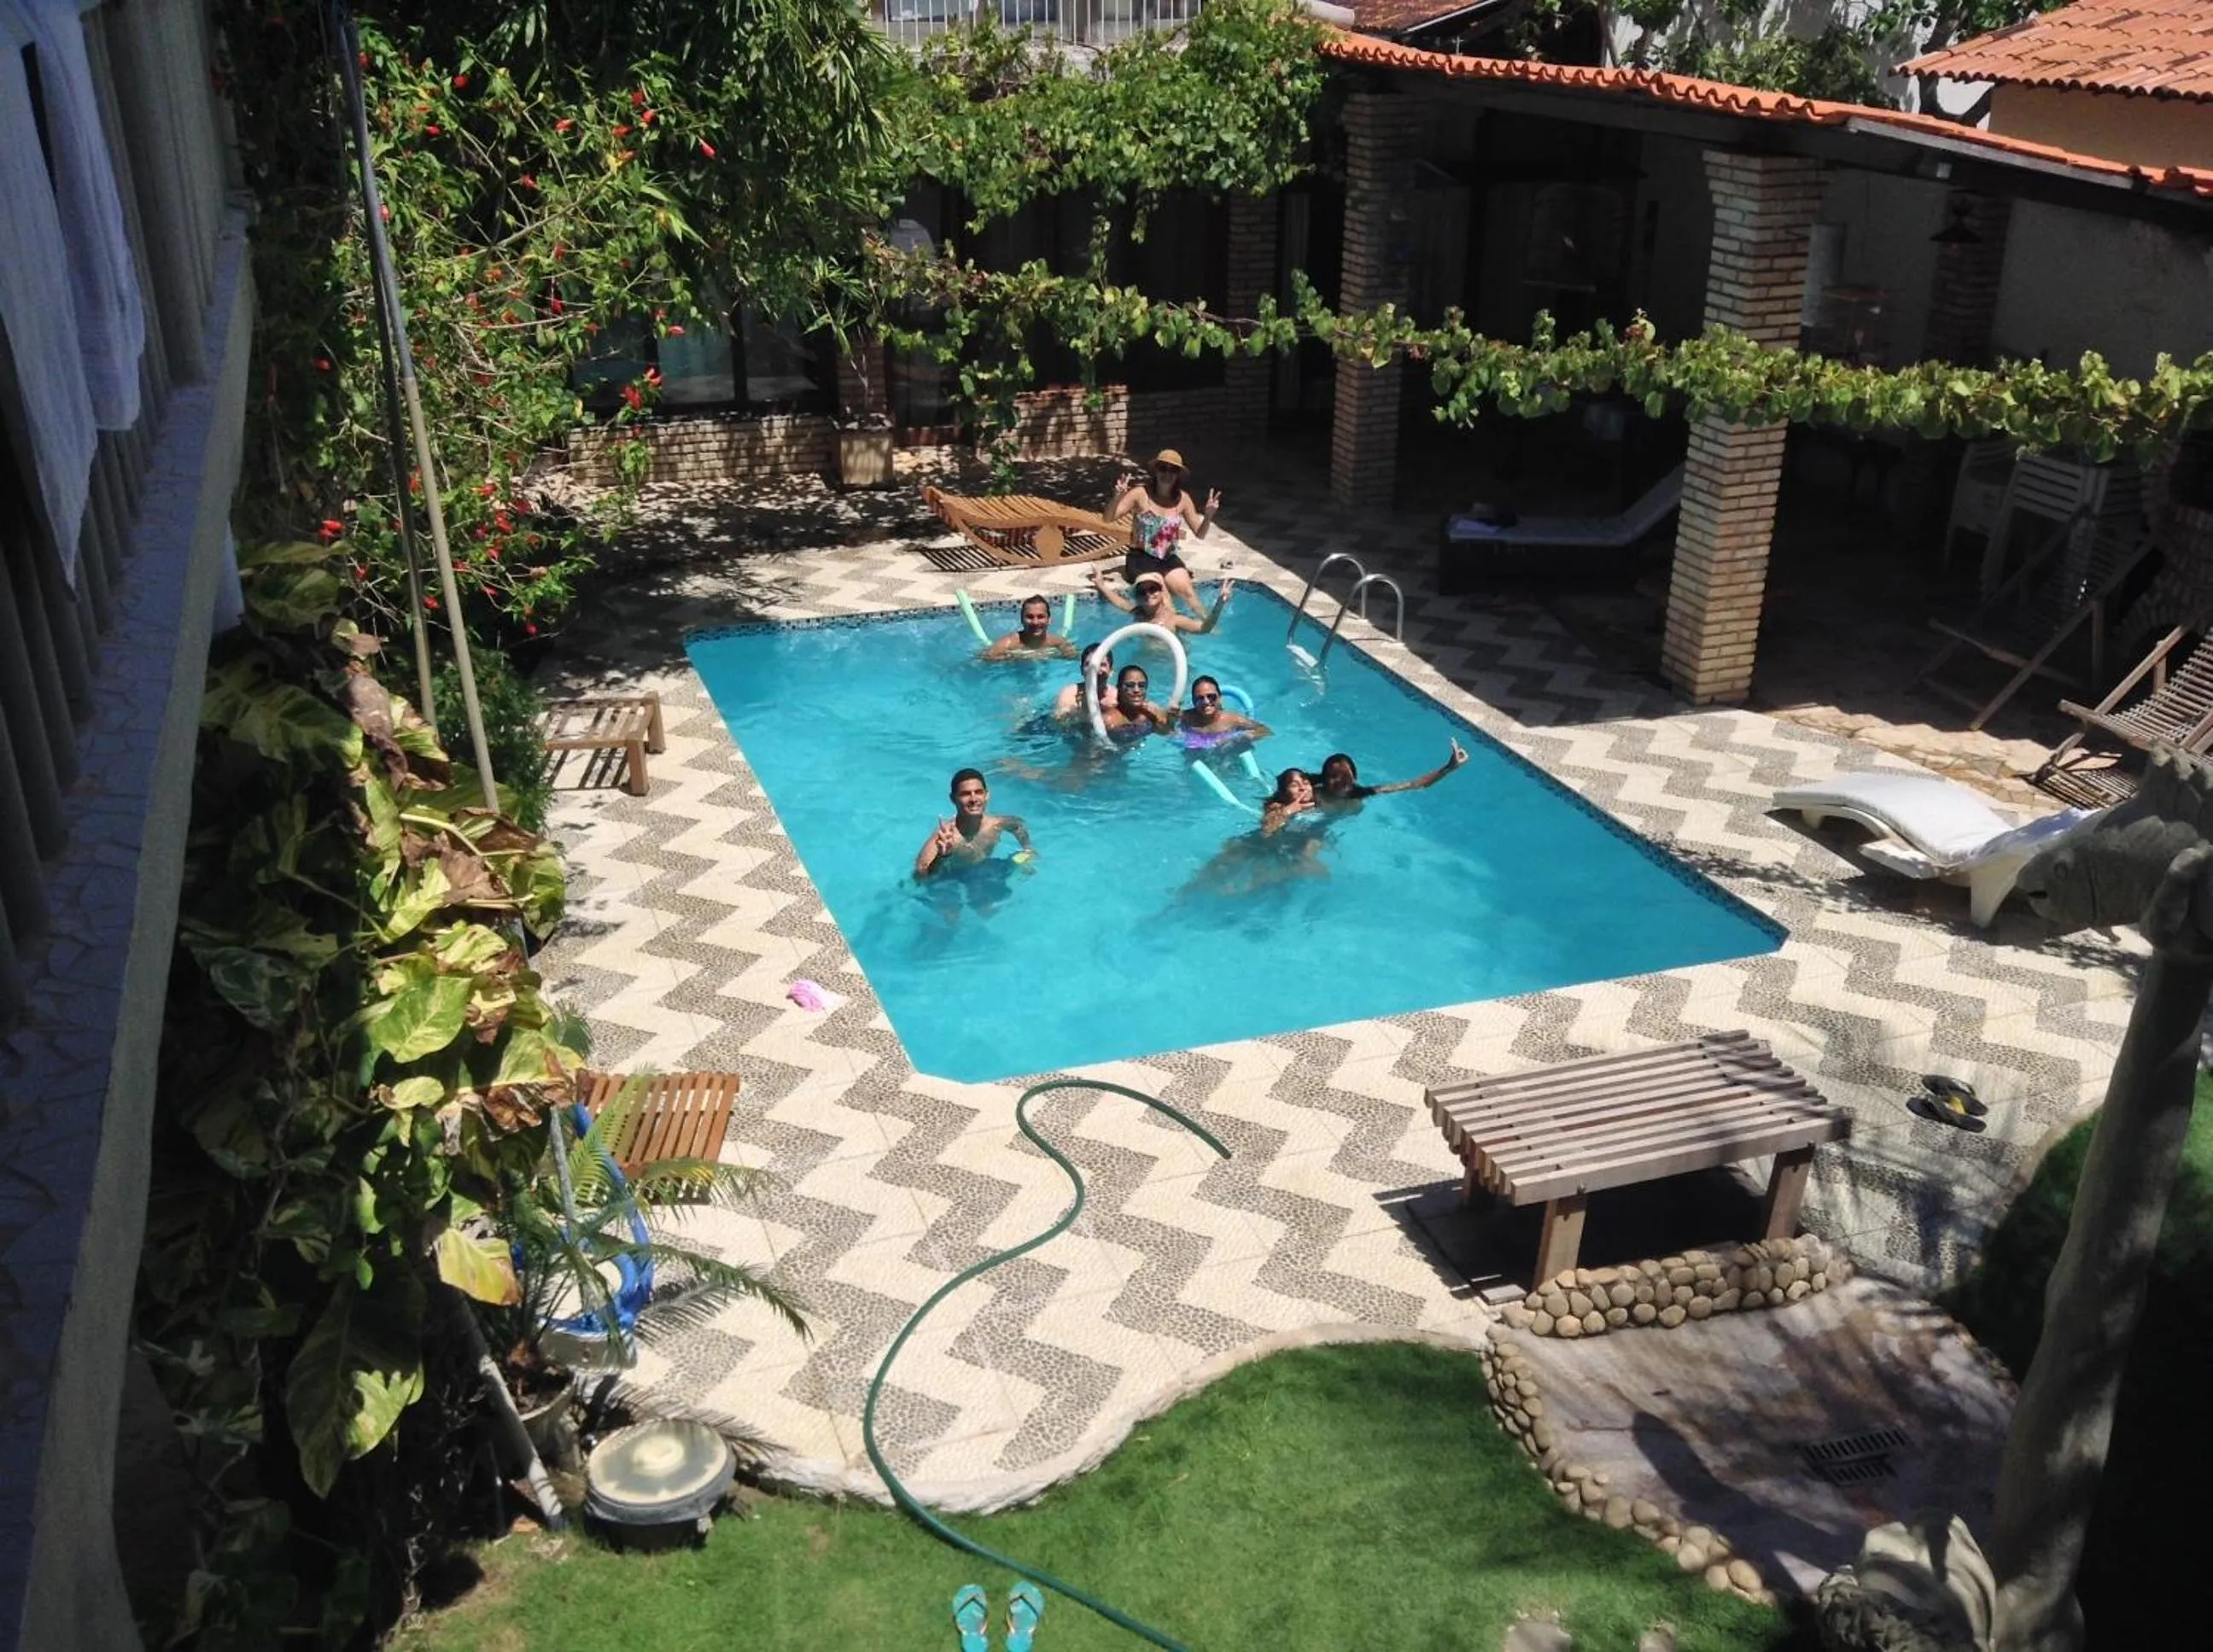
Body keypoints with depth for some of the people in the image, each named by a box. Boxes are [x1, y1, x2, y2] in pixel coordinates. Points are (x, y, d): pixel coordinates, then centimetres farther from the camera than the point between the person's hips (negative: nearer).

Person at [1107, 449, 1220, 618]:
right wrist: (1117, 498, -34)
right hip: (1141, 559, -3)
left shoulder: (1182, 499, 2)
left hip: (1169, 559, 3)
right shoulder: (1141, 494, -8)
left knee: (1188, 592, -22)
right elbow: (1108, 518, -14)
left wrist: (1208, 516, -14)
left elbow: (1200, 534, 7)